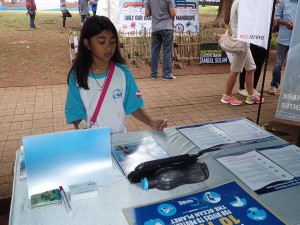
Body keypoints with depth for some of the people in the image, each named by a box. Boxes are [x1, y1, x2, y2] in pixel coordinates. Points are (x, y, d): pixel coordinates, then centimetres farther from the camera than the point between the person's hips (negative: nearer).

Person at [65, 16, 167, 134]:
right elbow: (76, 114, -1)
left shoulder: (123, 72, -1)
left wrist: (151, 122, -11)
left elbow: (133, 107, 4)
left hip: (119, 137, 1)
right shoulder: (77, 76, -3)